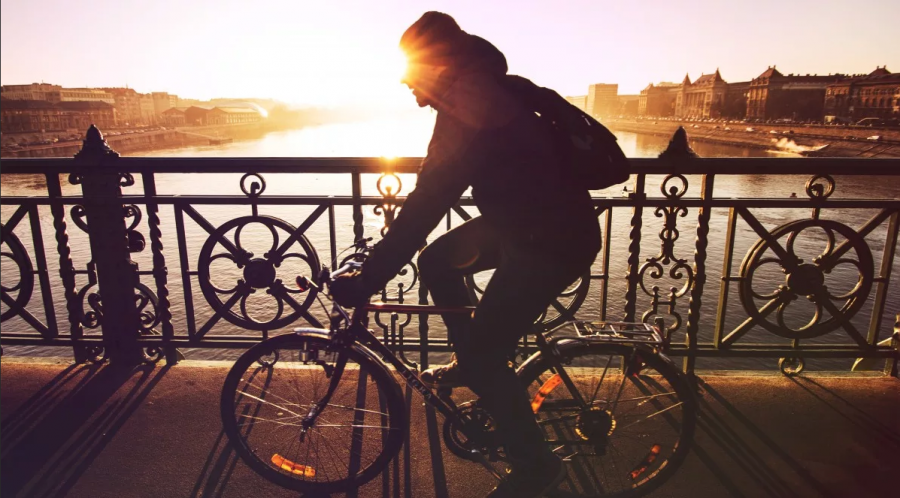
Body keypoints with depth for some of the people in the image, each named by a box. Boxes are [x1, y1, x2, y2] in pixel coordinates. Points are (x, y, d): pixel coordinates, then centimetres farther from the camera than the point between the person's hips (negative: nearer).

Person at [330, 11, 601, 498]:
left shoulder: (468, 115, -23)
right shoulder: (481, 92, 7)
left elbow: (427, 205, -27)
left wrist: (366, 280, -23)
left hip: (554, 240, -10)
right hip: (523, 216, 10)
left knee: (482, 356, -6)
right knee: (436, 260, 15)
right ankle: (469, 361, 29)